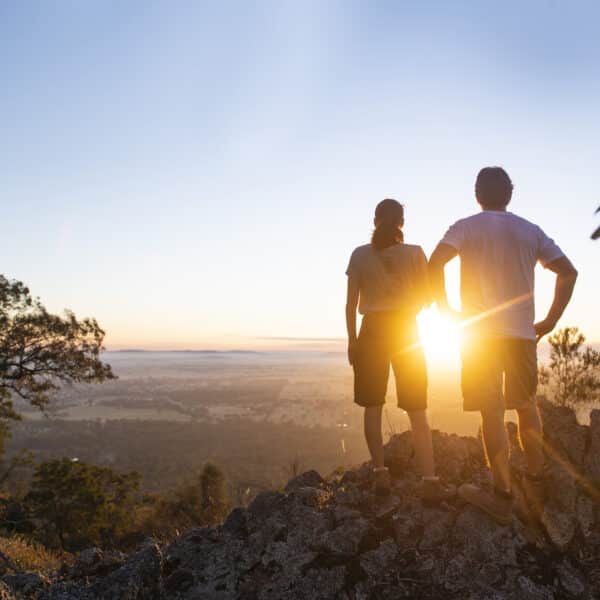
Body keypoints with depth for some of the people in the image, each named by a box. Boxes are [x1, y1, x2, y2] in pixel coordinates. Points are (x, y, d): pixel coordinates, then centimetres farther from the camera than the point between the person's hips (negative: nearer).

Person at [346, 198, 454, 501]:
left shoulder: (360, 255, -1)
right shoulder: (415, 253, -2)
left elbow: (351, 303, -1)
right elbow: (427, 297, 4)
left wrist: (351, 339, 6)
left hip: (372, 331, 0)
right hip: (407, 332, 0)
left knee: (372, 407, 11)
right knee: (417, 411, 3)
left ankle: (380, 473, 9)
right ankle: (430, 480, -1)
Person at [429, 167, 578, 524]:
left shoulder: (466, 227, 1)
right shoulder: (530, 231, 10)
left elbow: (435, 263, -16)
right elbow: (568, 271, 4)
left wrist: (446, 310, -6)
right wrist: (551, 320, 6)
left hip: (480, 334, -3)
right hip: (523, 333, 3)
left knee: (492, 413, 1)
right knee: (526, 406, 19)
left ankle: (503, 497, 4)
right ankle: (537, 487, 22)